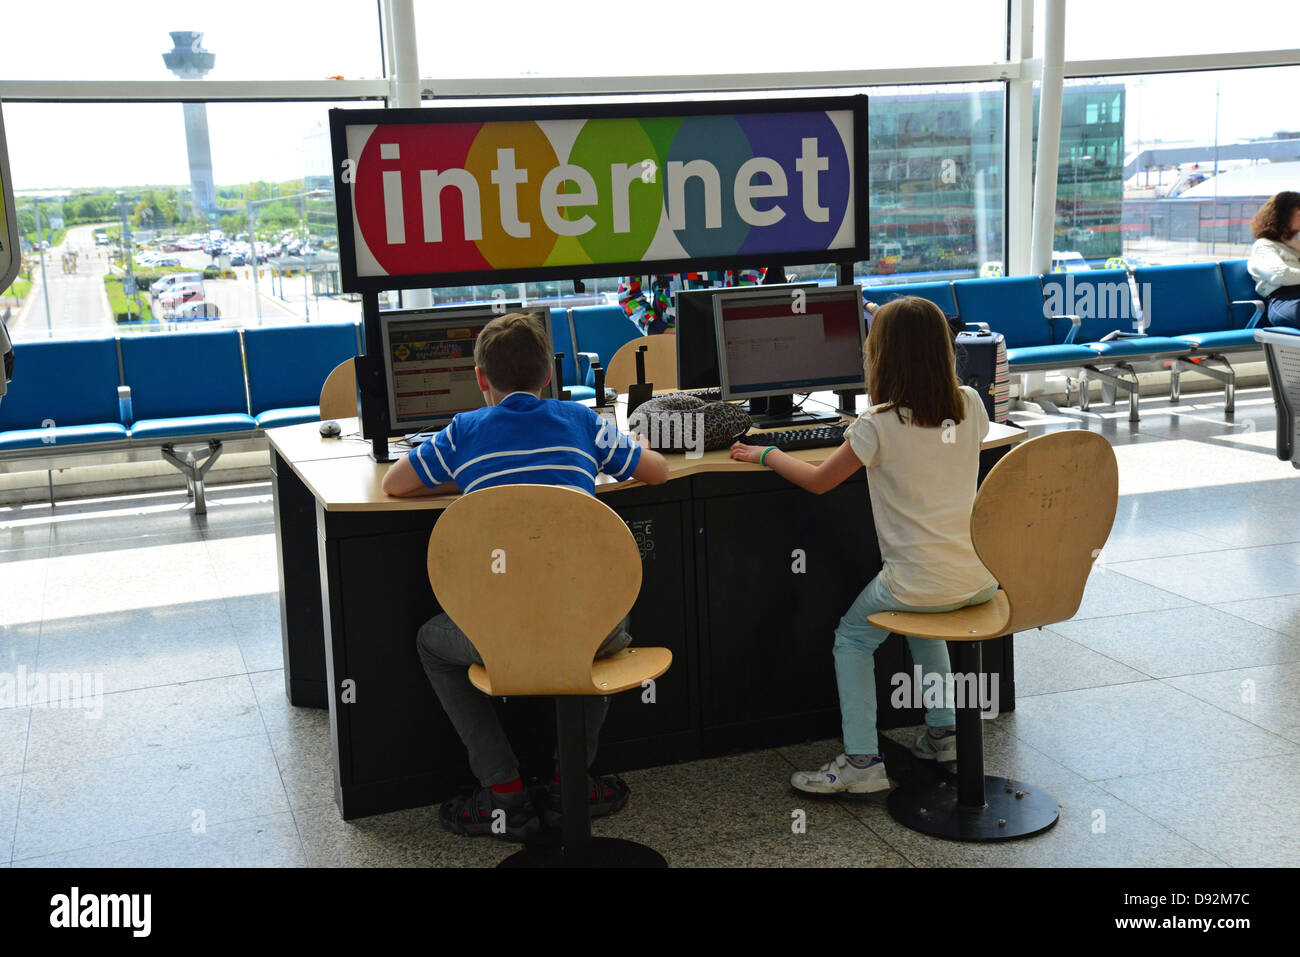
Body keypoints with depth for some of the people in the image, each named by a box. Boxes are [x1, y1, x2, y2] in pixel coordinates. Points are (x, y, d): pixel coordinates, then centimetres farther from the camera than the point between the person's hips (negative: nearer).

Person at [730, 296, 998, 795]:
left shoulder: (878, 426, -15)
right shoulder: (970, 405, -1)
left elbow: (818, 481, -2)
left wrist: (766, 454, 15)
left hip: (920, 579, -6)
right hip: (981, 578, 6)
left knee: (852, 638, 18)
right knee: (921, 616, 35)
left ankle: (862, 761, 12)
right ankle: (943, 731, 33)